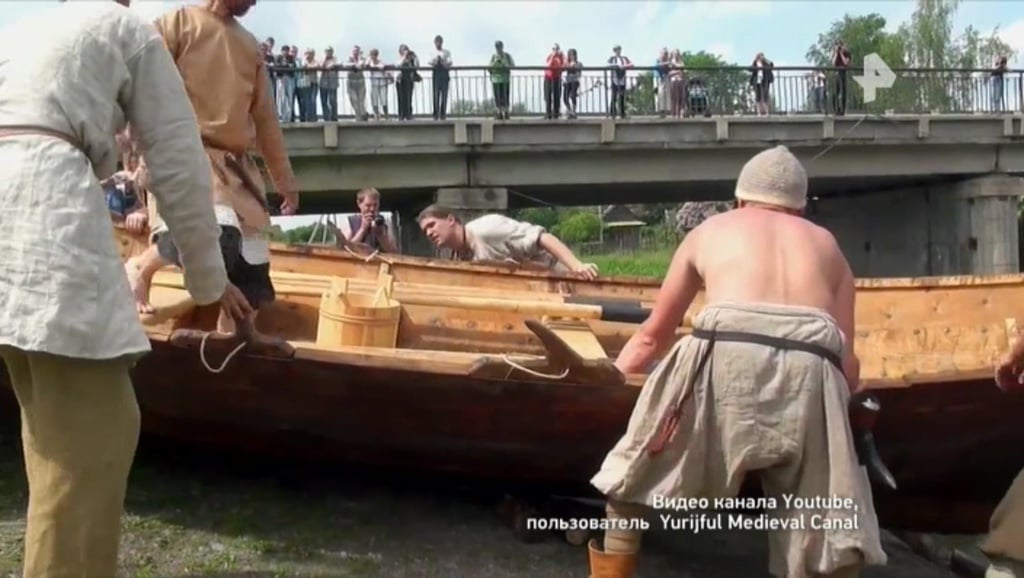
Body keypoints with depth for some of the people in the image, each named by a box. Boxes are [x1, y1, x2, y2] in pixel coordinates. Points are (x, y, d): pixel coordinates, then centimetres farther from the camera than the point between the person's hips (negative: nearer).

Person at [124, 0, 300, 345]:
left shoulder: (250, 45, 18)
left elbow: (265, 118, 21)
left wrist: (284, 178, 19)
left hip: (236, 165, 7)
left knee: (250, 260, 2)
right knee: (218, 236, -29)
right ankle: (141, 268, -2)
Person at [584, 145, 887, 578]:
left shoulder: (709, 230, 30)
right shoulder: (829, 246, 33)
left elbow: (653, 336, 37)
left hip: (725, 356, -1)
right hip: (811, 368, 2)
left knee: (629, 487, 19)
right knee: (829, 530, 16)